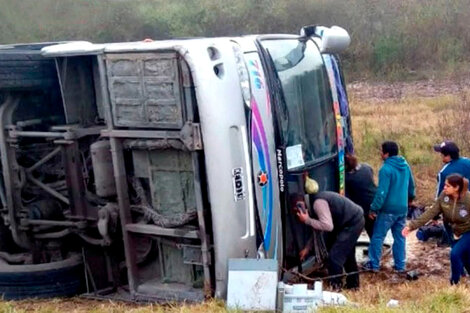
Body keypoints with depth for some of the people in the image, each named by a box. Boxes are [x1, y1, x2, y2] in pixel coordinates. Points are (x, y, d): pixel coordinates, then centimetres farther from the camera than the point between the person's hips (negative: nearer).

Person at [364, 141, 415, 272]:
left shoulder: (386, 169, -19)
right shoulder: (405, 166, 6)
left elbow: (382, 192, -22)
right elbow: (411, 185, 19)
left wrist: (374, 208, -16)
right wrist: (410, 198, 37)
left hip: (388, 209, -7)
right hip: (402, 208, 7)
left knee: (378, 236, 4)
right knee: (400, 237, 14)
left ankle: (374, 264, 9)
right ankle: (400, 265, 17)